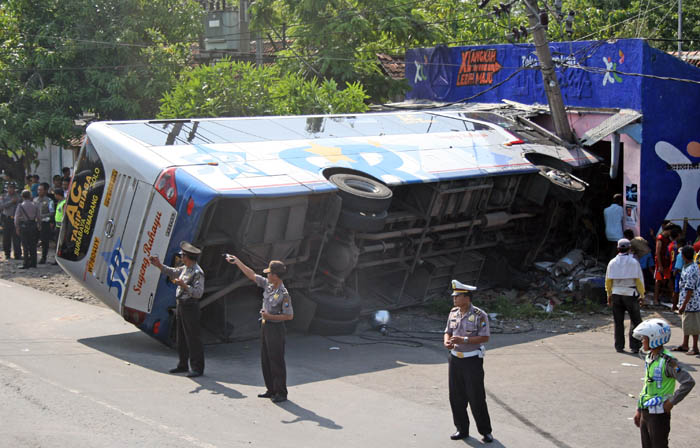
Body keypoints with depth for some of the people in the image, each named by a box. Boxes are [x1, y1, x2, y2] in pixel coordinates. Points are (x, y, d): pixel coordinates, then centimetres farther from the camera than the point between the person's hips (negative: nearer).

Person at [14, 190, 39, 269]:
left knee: (25, 246, -1)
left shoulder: (20, 206, -8)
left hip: (24, 227, -3)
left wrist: (17, 227, 2)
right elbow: (38, 217, 5)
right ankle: (33, 263, 13)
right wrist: (38, 226, 16)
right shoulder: (35, 206, 2)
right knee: (33, 245, 9)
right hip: (33, 226, 3)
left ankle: (26, 264, -1)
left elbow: (16, 217, -7)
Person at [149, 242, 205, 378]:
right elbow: (172, 272, 27)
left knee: (193, 338, -6)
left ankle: (197, 368, -1)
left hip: (190, 307, -9)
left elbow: (198, 293, -22)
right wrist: (159, 265, 17)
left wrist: (184, 286, -29)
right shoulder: (185, 268, 11)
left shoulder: (198, 272, -16)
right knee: (181, 337, 15)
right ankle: (183, 365, 24)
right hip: (180, 305, 9)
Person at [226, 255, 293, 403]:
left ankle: (281, 393, 3)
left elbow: (289, 316, -17)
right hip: (265, 326, 9)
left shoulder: (283, 294, -19)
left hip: (275, 328, -9)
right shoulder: (268, 285, 3)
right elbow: (252, 275, 13)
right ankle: (271, 390, 22)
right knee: (265, 360, 13)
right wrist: (237, 262, 15)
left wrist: (270, 316, -21)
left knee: (277, 361, -4)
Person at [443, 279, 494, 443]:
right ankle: (462, 430, 20)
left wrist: (463, 340, -25)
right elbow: (448, 332, 12)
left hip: (472, 361, -6)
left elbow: (485, 337, -15)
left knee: (477, 398, -2)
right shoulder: (453, 313, 5)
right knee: (456, 397, 8)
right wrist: (447, 342, -11)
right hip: (455, 359, 6)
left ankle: (485, 431, 11)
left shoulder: (480, 315, -13)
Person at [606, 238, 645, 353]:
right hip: (630, 294, -3)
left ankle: (619, 346, 11)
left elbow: (608, 280, 5)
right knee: (635, 321, 5)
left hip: (616, 295, 3)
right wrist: (642, 295, 0)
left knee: (618, 322, 9)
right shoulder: (634, 262, -7)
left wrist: (609, 295, 15)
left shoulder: (612, 263, 2)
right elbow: (639, 280, -7)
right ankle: (634, 346, 0)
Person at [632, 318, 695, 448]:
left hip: (659, 414, -8)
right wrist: (639, 410, 19)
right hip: (645, 412, 8)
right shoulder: (649, 357, 7)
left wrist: (671, 402, -20)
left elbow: (688, 382, -26)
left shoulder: (667, 361, -19)